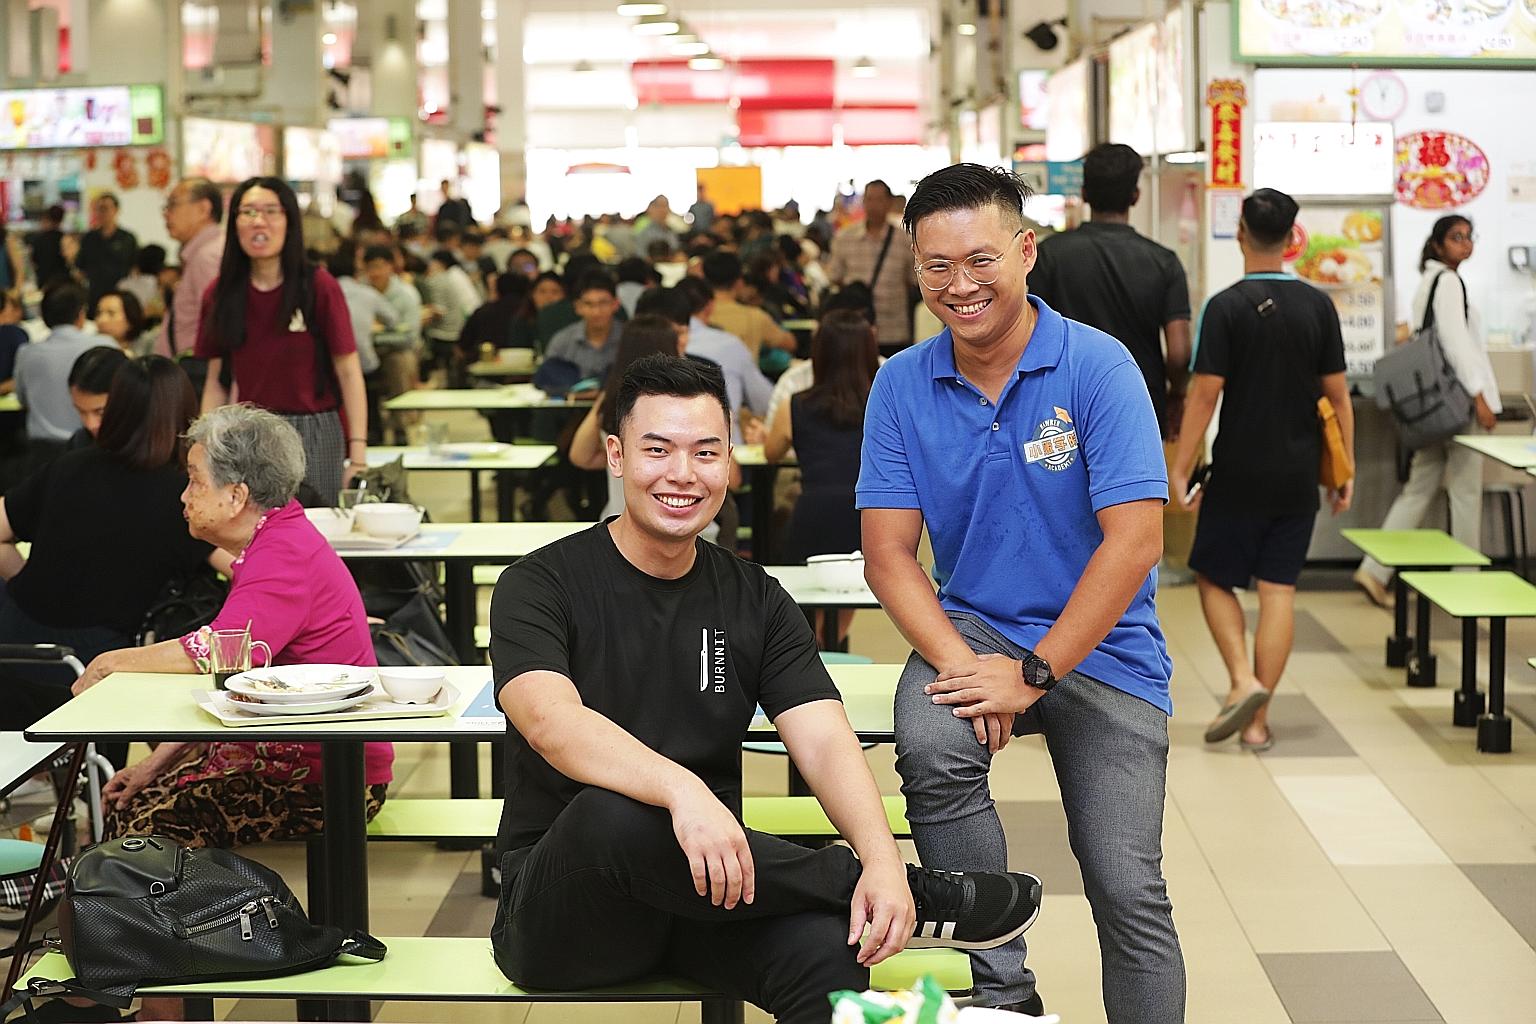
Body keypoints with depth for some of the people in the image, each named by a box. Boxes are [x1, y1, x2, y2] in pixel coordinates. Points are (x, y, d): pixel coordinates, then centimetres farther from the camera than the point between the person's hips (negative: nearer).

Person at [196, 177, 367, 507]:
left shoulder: (319, 287, -5)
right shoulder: (220, 294, 5)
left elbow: (349, 372, -6)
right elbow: (215, 382, 9)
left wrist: (358, 457, -13)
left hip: (314, 438, -3)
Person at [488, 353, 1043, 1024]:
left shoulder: (757, 602, 8)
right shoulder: (539, 586, -4)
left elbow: (825, 742, -4)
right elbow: (553, 723, -23)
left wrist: (881, 858, -25)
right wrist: (680, 789, -41)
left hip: (710, 885, 2)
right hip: (558, 910, -1)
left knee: (829, 946, -34)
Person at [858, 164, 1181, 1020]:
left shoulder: (1098, 367, -12)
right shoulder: (902, 384, -2)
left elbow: (1135, 541, -17)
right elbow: (889, 553, -4)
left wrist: (1033, 674, -20)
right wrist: (958, 661, -21)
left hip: (1102, 647, -2)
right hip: (972, 626, 2)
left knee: (1129, 890, -9)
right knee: (931, 742, -30)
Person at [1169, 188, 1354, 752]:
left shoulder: (1226, 308, -10)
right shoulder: (1318, 305, 1)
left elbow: (1205, 394, -12)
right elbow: (1338, 395, 4)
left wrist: (1179, 471, -7)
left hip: (1238, 474, -3)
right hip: (1297, 477, 3)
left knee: (1215, 579, 13)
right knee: (1278, 591, 6)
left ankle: (1243, 680, -7)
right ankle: (1258, 722, 7)